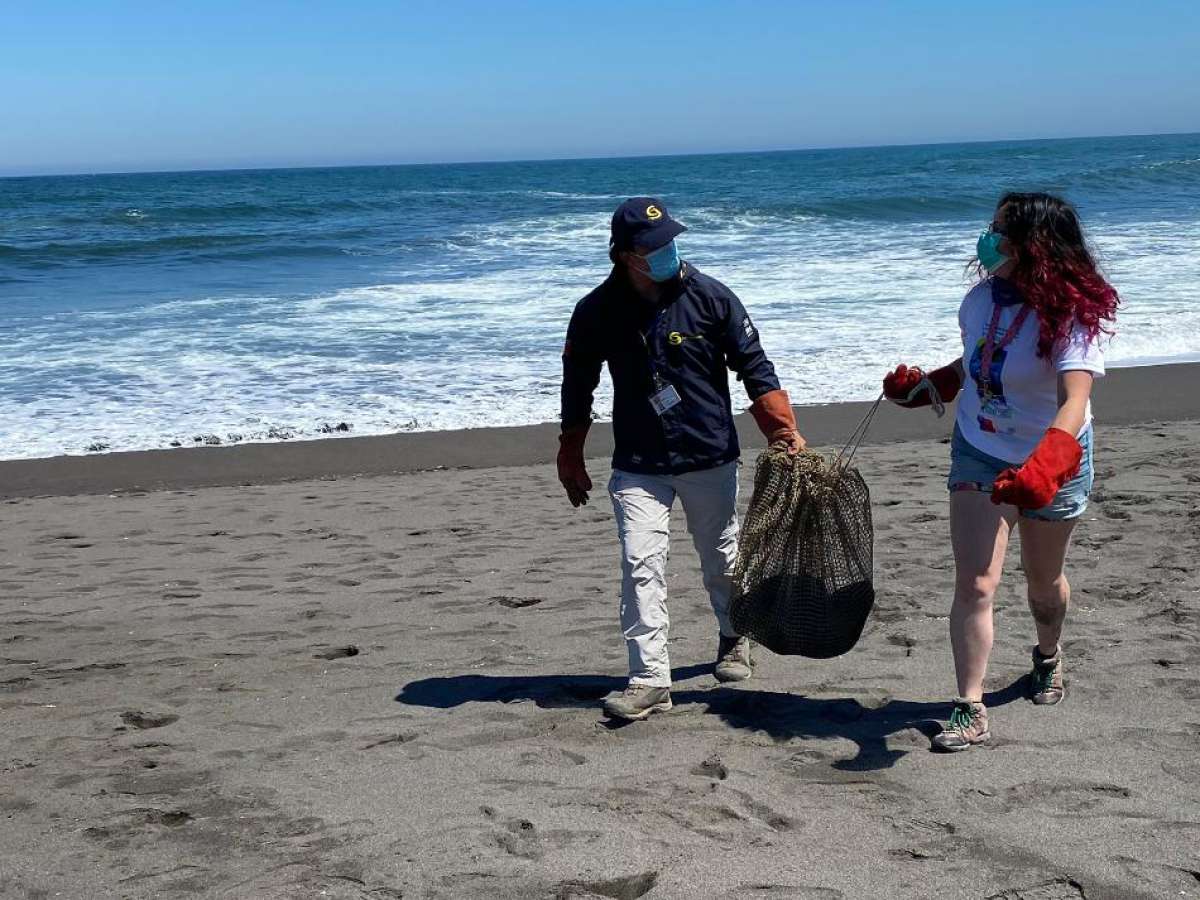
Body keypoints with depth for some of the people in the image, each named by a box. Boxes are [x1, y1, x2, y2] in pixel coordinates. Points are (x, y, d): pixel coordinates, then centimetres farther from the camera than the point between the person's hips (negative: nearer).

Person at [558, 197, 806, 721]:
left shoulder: (710, 298, -9)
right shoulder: (596, 312, -6)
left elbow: (754, 367, -2)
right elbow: (577, 388, 7)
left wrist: (783, 431, -11)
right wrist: (570, 461, 11)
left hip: (710, 459, 0)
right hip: (638, 467, 0)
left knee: (721, 559, 15)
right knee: (641, 566, -10)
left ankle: (734, 639, 41)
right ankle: (650, 679, -6)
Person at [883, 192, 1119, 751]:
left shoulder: (1074, 314, -24)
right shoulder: (982, 298, -8)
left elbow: (1074, 401, -38)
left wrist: (1042, 468, -52)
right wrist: (921, 388, 12)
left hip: (1053, 462, -3)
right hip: (978, 455, 3)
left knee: (1043, 580, 17)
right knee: (974, 584, -9)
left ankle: (1048, 657, 49)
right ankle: (970, 712, -6)